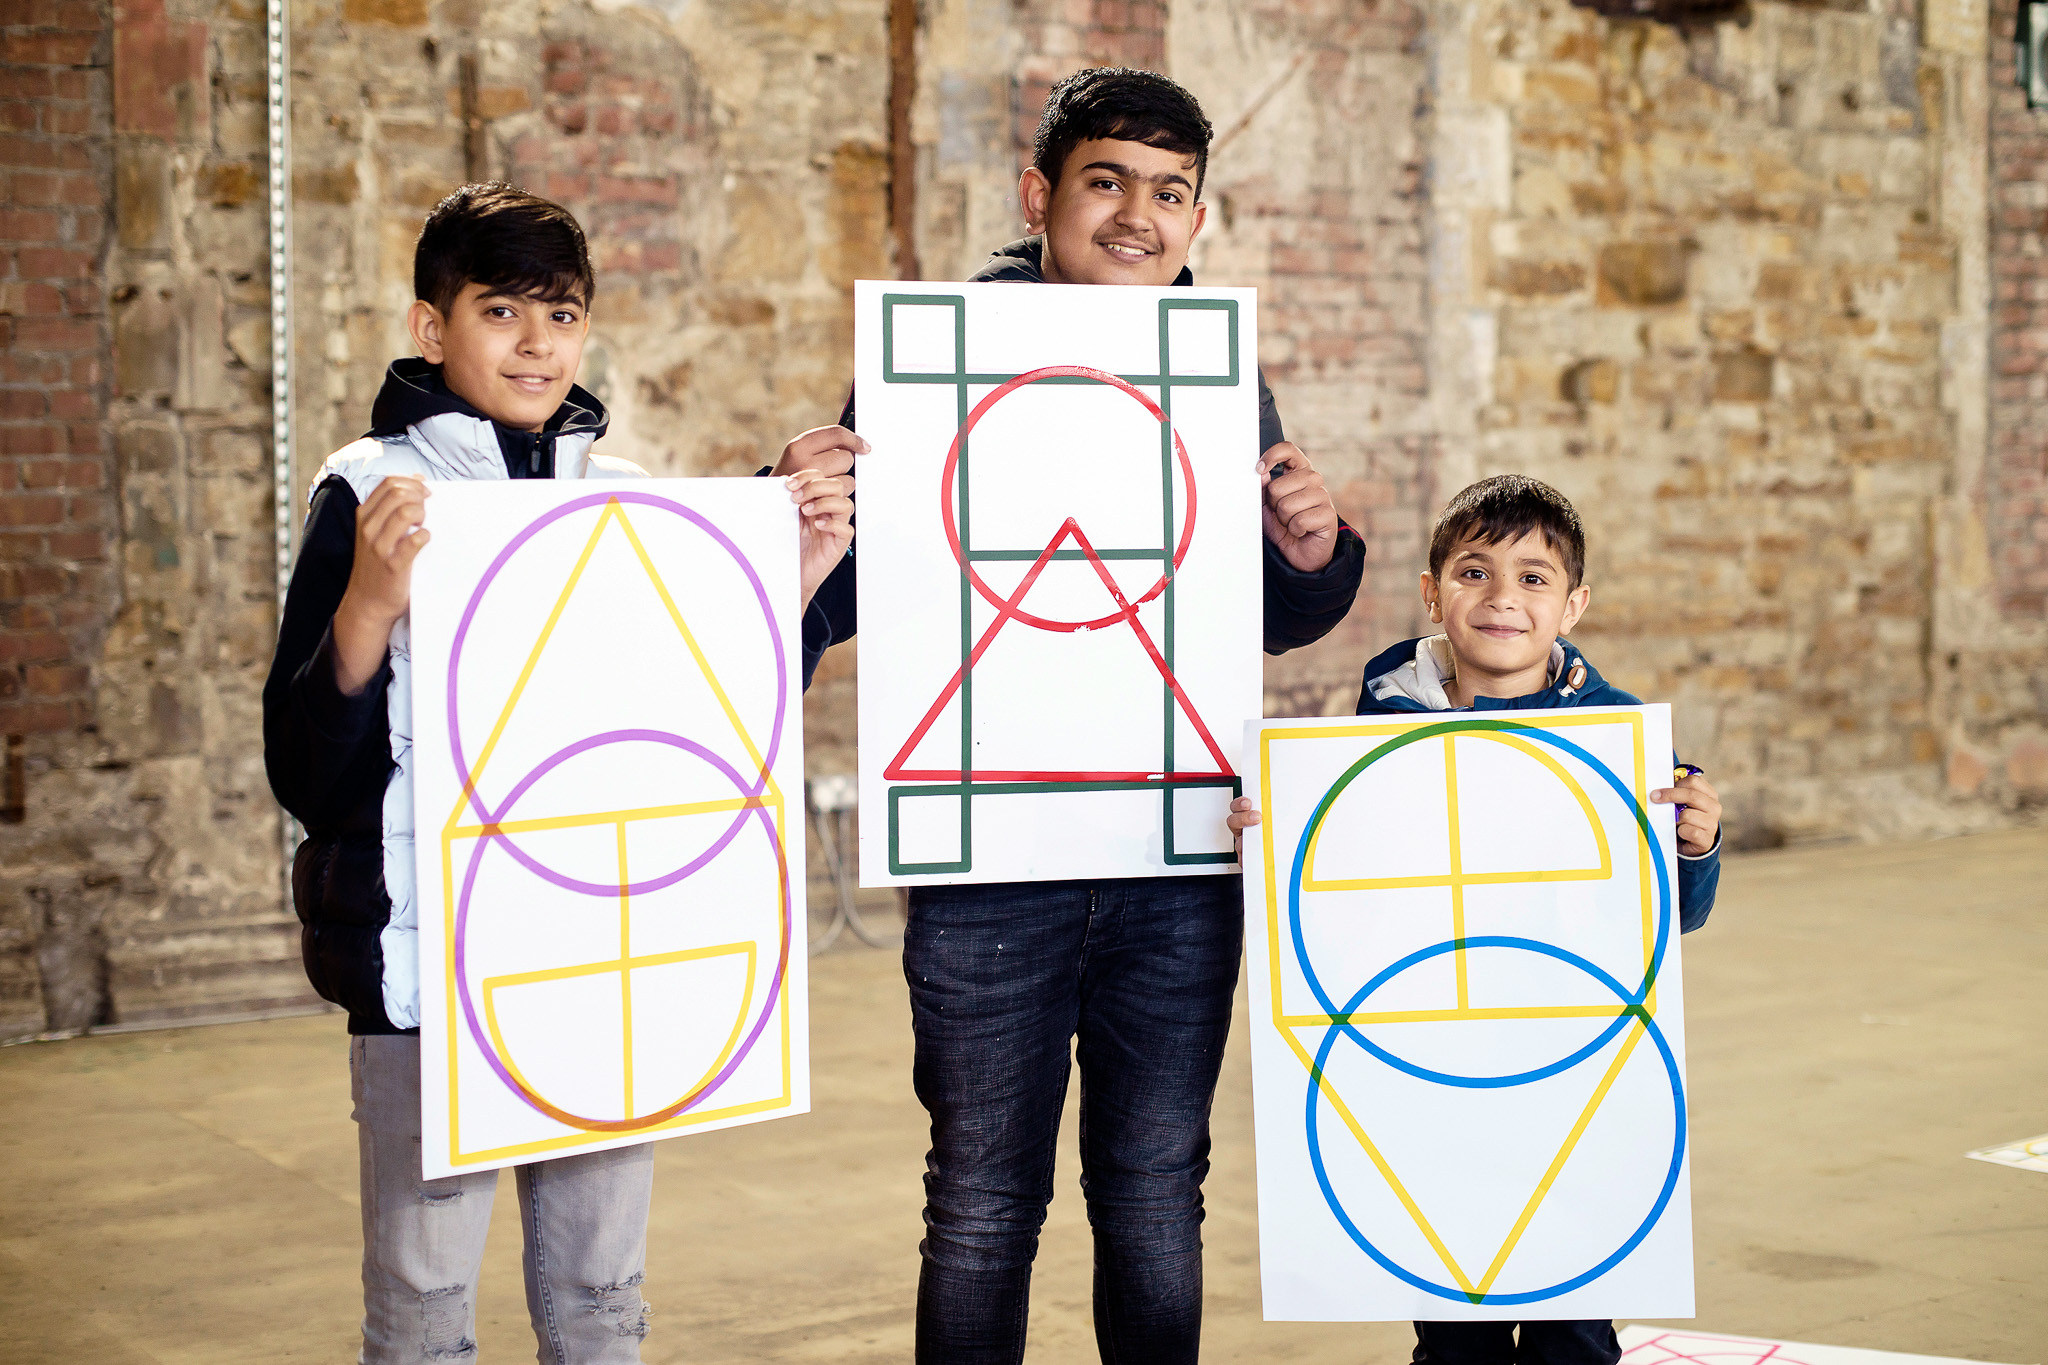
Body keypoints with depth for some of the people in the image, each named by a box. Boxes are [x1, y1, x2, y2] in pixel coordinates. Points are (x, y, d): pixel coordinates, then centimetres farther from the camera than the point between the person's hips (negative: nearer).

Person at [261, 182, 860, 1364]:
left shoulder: (632, 502, 9)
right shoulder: (373, 492, -4)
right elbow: (304, 773, -10)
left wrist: (800, 582, 0)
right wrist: (369, 605, -26)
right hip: (430, 964, -4)